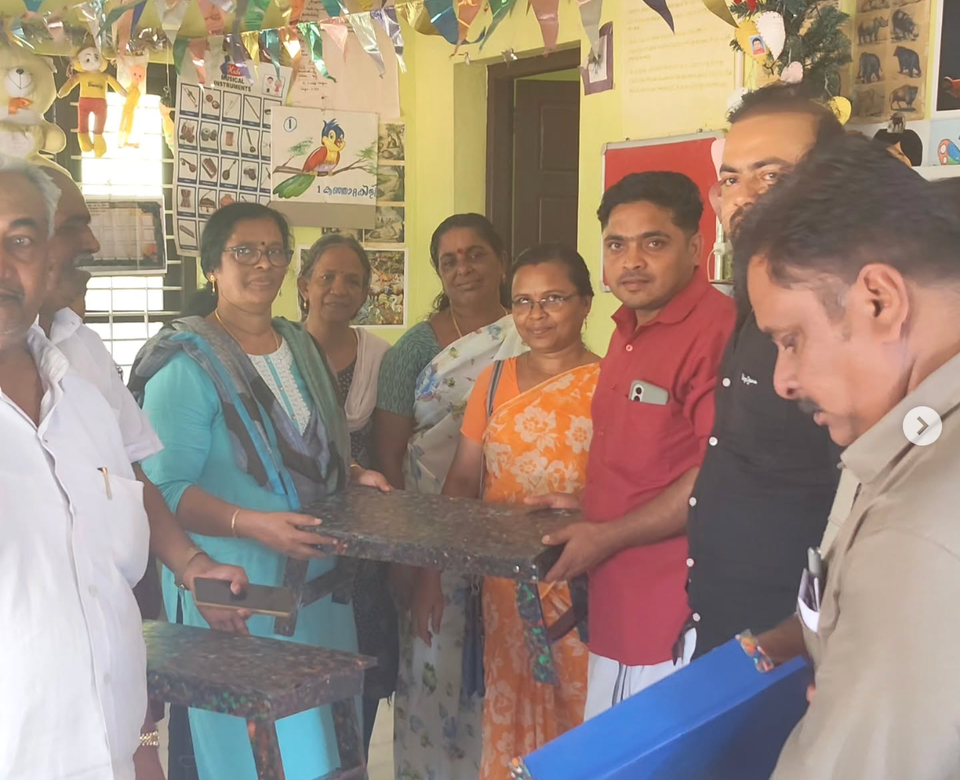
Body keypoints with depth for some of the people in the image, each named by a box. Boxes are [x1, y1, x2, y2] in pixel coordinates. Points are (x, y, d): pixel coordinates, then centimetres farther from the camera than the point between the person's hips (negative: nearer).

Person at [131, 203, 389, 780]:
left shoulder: (300, 346, 12)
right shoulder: (187, 363, -12)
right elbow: (165, 488, -17)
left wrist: (356, 476, 6)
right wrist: (252, 524, -27)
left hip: (316, 578, 7)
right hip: (236, 589, -7)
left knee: (320, 731, 12)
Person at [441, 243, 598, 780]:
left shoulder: (608, 384, -7)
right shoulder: (495, 381, 8)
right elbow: (462, 481, 11)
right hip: (506, 583, 4)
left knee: (579, 726, 2)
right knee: (508, 719, 12)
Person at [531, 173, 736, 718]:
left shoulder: (716, 329, -18)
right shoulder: (629, 331, 13)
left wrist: (607, 537, -15)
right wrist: (586, 508, 11)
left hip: (677, 618, -9)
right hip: (617, 606, 9)